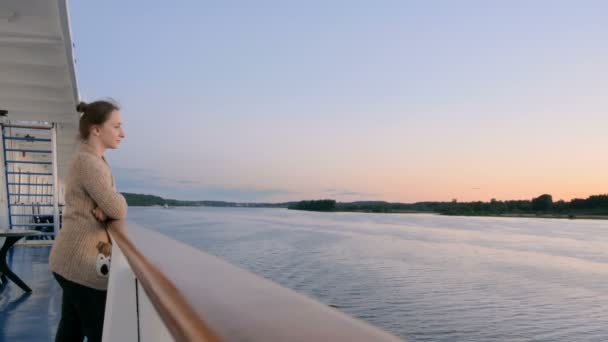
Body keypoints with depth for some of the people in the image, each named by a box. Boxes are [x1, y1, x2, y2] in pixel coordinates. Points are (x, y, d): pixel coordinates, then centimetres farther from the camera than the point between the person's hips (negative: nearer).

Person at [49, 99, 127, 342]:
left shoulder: (91, 160, 15)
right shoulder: (88, 161, -16)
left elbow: (105, 205, 15)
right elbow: (118, 210, -21)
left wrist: (103, 209, -8)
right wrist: (114, 203, 2)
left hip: (74, 259, 10)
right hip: (82, 262, -10)